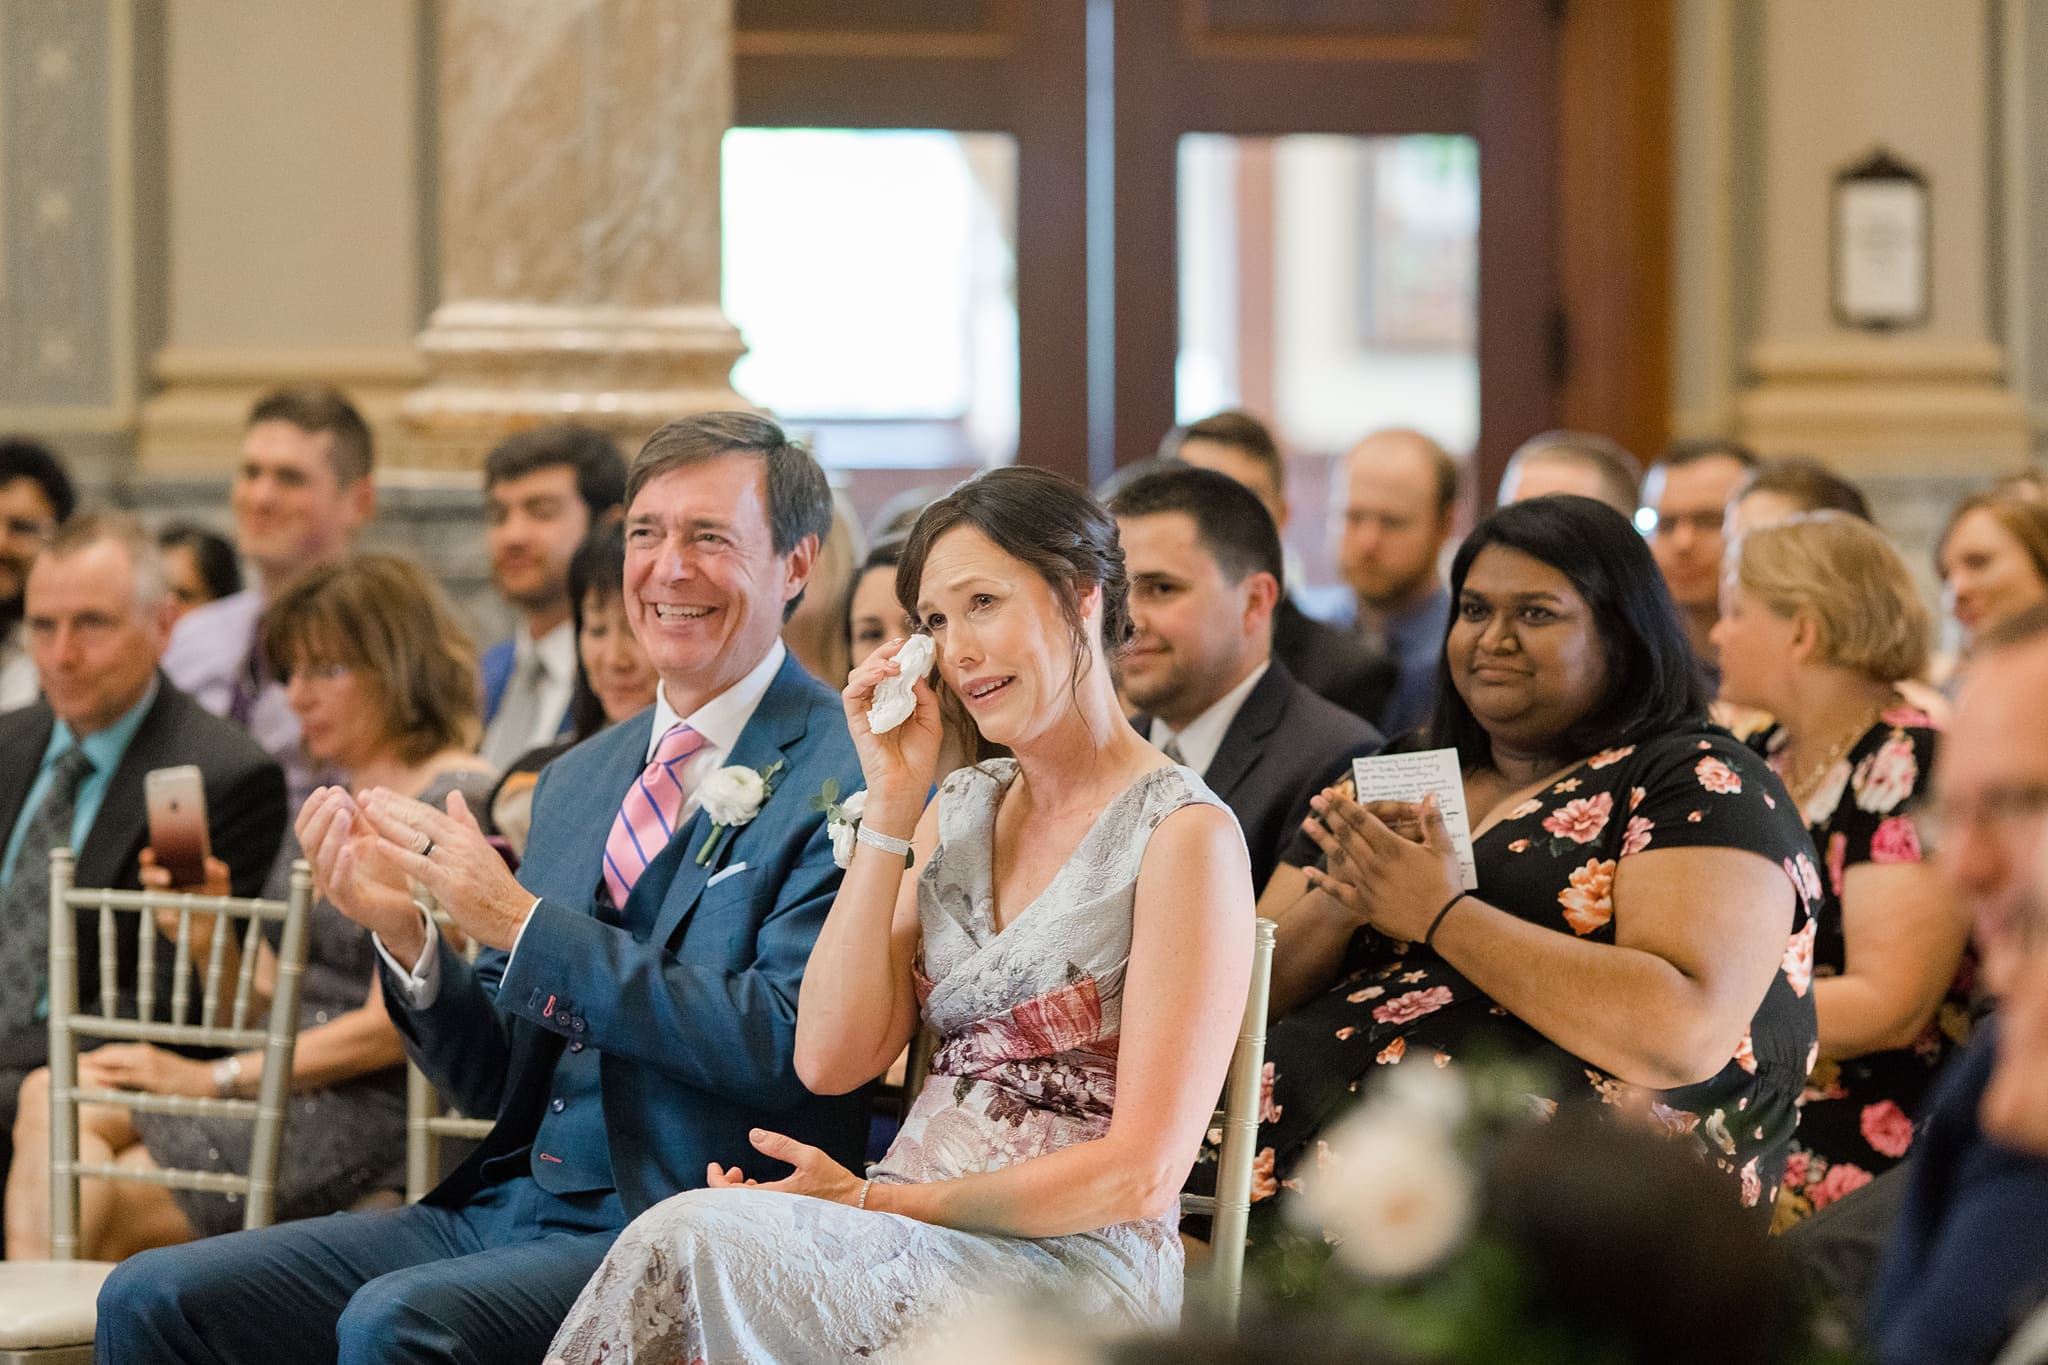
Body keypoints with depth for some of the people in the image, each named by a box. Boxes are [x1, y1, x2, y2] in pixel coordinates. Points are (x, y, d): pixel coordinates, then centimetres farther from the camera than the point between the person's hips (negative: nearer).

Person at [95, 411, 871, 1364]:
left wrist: (518, 920, -17)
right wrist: (404, 932, -3)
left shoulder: (845, 778, -6)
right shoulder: (577, 782, 18)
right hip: (507, 1206, 7)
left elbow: (785, 1041, -19)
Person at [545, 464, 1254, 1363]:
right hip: (919, 1247, 6)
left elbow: (1138, 1176, -10)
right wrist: (891, 806, 2)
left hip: (1071, 1271, -6)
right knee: (687, 1246, -29)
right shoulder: (959, 810, 16)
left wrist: (874, 1202, -9)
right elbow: (832, 1061, 5)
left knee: (690, 1244, -29)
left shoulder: (1183, 835, -6)